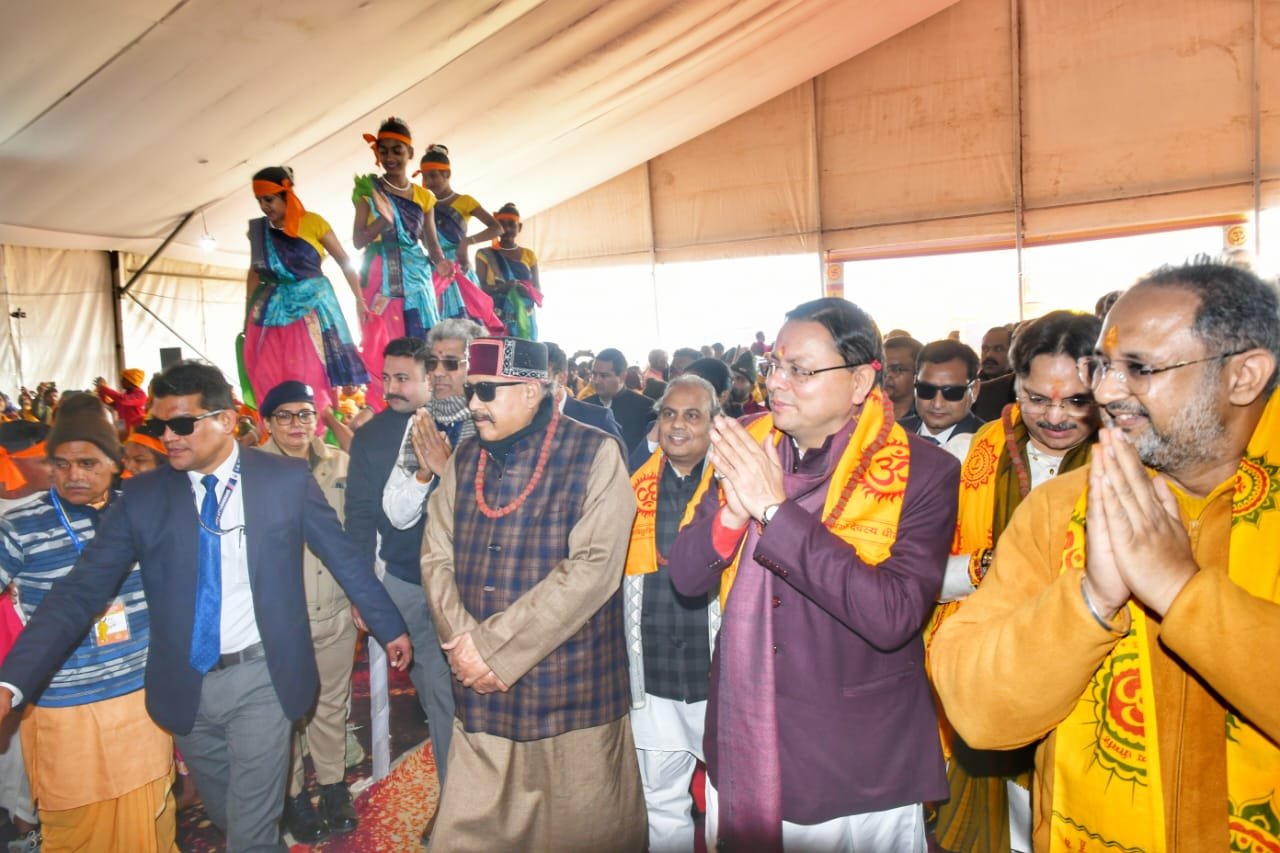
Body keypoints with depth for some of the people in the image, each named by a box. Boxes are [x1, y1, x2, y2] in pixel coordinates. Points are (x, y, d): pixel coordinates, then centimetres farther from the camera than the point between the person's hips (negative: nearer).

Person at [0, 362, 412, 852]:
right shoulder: (142, 496, -3)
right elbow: (80, 592, -6)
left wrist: (389, 628, 4)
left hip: (262, 678, -3)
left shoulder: (287, 479, -8)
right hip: (185, 686, 3)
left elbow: (345, 558, -1)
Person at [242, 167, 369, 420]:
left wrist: (359, 299, -4)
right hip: (272, 309, 4)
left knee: (310, 374, -4)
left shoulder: (312, 221, -3)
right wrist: (249, 310, 10)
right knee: (268, 378, 0)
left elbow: (344, 261, 0)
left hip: (311, 305, -4)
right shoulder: (259, 229, 8)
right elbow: (255, 272, 15)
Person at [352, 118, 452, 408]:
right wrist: (384, 220, -22)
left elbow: (431, 242, 10)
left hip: (416, 278, 3)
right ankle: (379, 410, 0)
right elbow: (358, 240, -4)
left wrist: (440, 262, -12)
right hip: (380, 278, -2)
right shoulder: (369, 190, 2)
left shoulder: (424, 196, 10)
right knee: (381, 346, -6)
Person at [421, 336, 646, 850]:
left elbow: (593, 569, -18)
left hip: (572, 694, -4)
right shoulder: (465, 459, 9)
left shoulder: (594, 455, -9)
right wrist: (463, 643, -10)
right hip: (480, 697, 5)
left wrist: (495, 647, -16)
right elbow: (436, 558, 7)